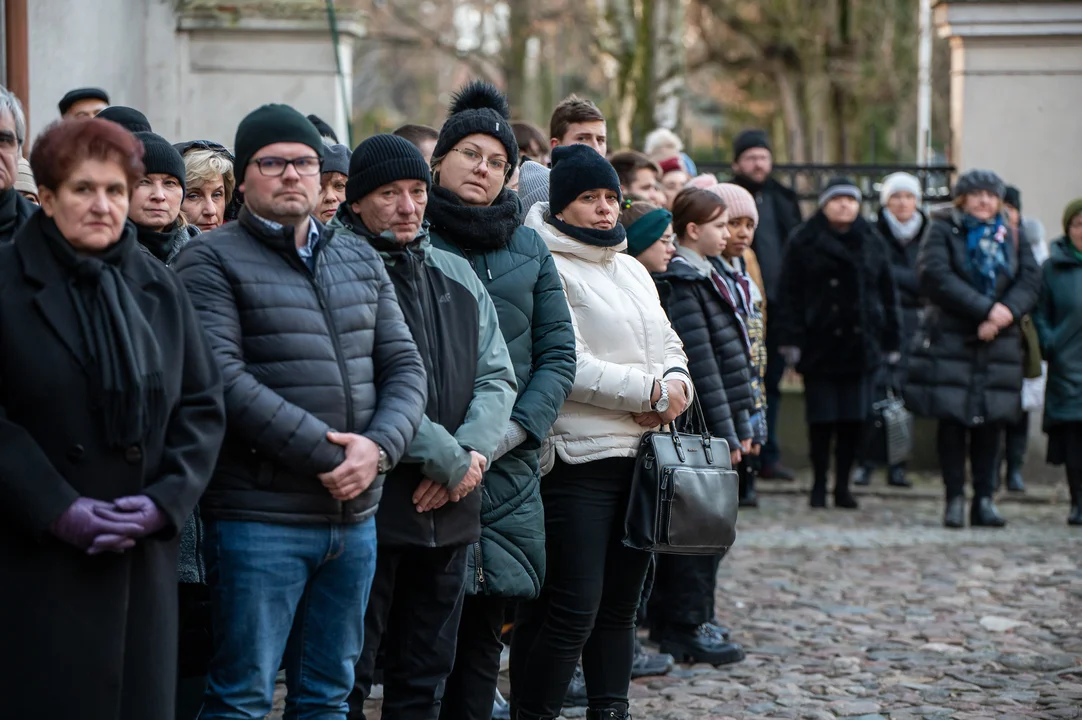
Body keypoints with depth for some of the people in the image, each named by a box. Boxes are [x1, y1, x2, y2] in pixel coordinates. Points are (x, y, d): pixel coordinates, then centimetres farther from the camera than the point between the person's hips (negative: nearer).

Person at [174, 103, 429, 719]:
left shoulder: (361, 260, 15)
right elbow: (223, 377, -15)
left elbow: (404, 367, 11)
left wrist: (378, 447, -9)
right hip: (259, 518, -6)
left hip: (356, 517, 6)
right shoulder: (212, 260, -4)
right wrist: (324, 454, -18)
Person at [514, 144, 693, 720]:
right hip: (578, 457, -8)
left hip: (642, 454, 8)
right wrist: (649, 391, -12)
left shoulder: (632, 269, 19)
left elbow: (670, 348, 19)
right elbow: (568, 366, -17)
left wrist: (675, 385, -4)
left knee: (619, 606, 12)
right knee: (573, 609, -10)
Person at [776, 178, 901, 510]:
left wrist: (890, 341, 8)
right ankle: (819, 483, 12)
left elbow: (887, 293, 12)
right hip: (819, 343, -2)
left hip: (860, 344, 2)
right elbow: (789, 293, -2)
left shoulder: (871, 241, 9)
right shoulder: (804, 242, 0)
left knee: (854, 419, 2)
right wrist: (791, 339, -9)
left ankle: (842, 485, 13)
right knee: (821, 417, 0)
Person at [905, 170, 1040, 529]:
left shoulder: (1012, 236, 14)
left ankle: (984, 499, 8)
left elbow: (1030, 279, 4)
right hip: (949, 340, -3)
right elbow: (935, 275, -14)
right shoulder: (943, 230, 1)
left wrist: (1007, 310, -17)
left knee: (991, 421, 2)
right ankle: (955, 499, 3)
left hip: (999, 342, 3)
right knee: (951, 419, -3)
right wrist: (984, 309, -18)